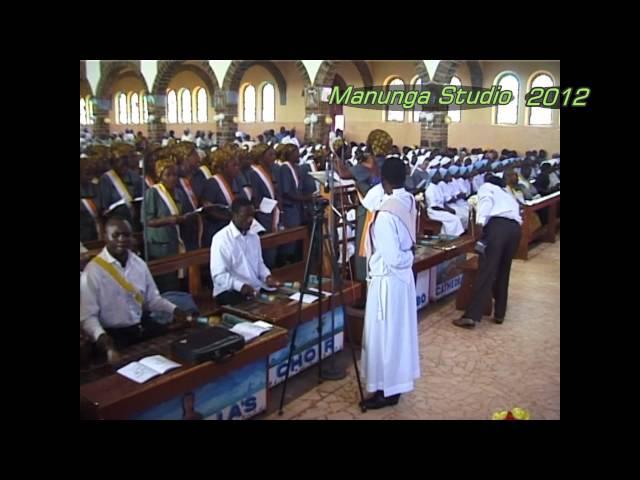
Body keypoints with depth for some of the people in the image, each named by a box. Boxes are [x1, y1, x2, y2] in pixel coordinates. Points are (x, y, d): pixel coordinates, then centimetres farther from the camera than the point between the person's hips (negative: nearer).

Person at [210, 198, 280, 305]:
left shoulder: (254, 237, 11)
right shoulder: (221, 239, -11)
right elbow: (218, 275, -15)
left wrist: (267, 276, 0)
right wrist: (240, 286, -29)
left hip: (257, 288, 6)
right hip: (230, 291, -6)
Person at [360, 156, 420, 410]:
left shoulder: (386, 213, -26)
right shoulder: (410, 201, -1)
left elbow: (391, 258, -23)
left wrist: (407, 257, -6)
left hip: (387, 278, -9)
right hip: (404, 274, 9)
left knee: (384, 333, 5)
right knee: (399, 330, 20)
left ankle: (387, 390, 18)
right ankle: (398, 381, 36)